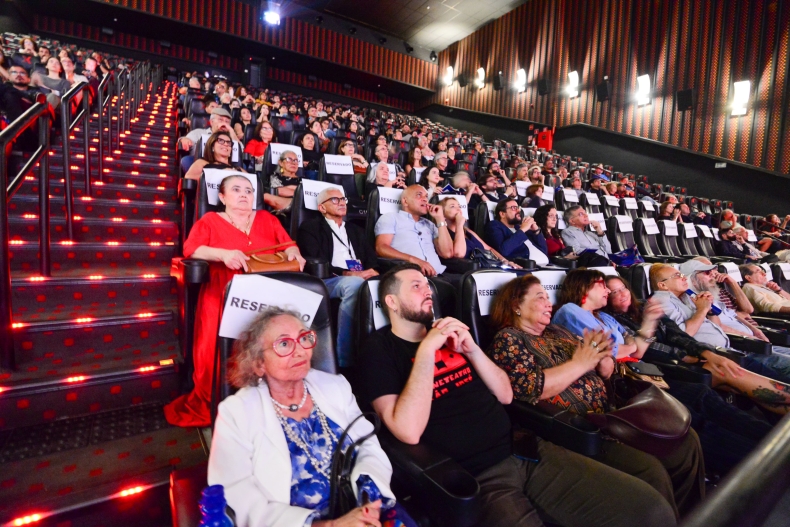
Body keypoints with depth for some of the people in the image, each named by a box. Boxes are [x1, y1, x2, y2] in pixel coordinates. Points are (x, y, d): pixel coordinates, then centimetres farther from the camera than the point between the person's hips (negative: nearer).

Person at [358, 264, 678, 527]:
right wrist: (426, 351, -17)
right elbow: (409, 431, -16)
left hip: (525, 450, 6)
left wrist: (471, 349, -3)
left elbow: (505, 395, 13)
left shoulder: (448, 331, 15)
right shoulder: (380, 350, -3)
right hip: (476, 477, -5)